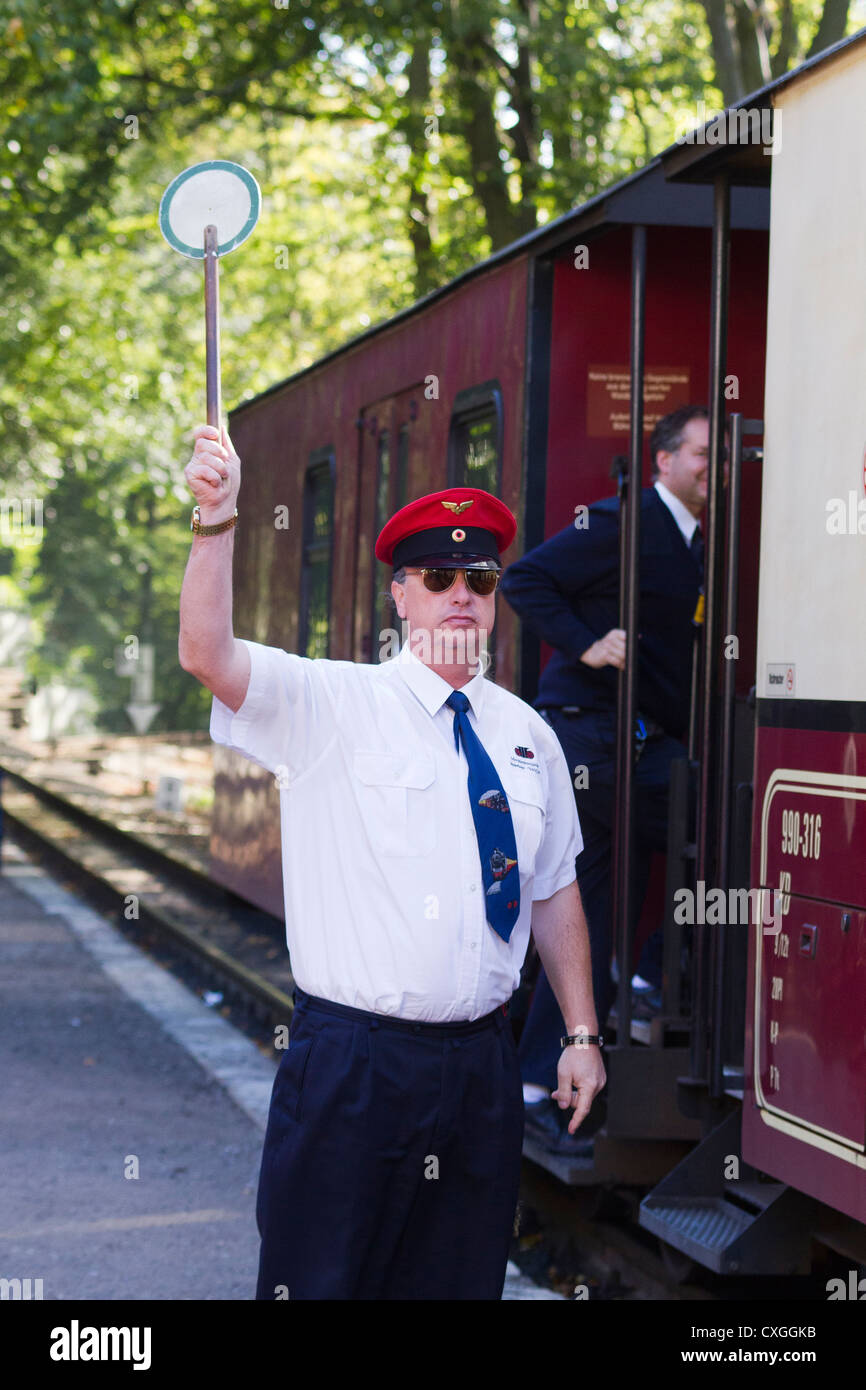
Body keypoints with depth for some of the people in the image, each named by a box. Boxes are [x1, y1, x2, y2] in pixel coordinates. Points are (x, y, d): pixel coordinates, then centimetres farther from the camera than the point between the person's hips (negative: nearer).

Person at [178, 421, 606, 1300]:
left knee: (462, 1278, 13)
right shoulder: (330, 706, -4)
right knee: (323, 1276, 0)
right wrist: (215, 520, -34)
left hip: (480, 1063, 4)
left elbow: (555, 891, 14)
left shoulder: (525, 734, 9)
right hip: (352, 1056, -4)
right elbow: (207, 655, -20)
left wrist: (582, 1035, 12)